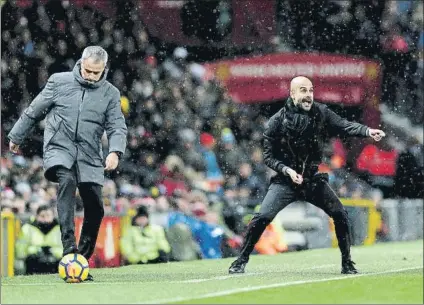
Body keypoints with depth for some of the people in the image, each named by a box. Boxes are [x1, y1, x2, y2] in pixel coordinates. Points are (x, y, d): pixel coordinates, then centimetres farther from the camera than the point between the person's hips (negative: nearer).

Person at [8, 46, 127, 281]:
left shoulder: (110, 93, 6)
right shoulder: (59, 82, 3)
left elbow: (117, 127, 0)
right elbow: (34, 111, 13)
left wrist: (115, 151, -19)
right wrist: (16, 136, 20)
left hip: (89, 156, 3)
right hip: (59, 149, -3)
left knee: (95, 209, -3)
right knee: (67, 181, -32)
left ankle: (82, 259, 15)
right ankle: (68, 244, -41)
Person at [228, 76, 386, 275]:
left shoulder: (320, 113, -4)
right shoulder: (277, 122, -11)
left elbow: (344, 126, -15)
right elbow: (268, 156, -6)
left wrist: (367, 131, -33)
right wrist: (287, 170, -22)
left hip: (313, 179, 3)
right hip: (285, 180, -3)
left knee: (340, 215, -7)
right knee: (262, 218, -18)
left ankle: (347, 263, 9)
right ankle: (241, 261, -3)